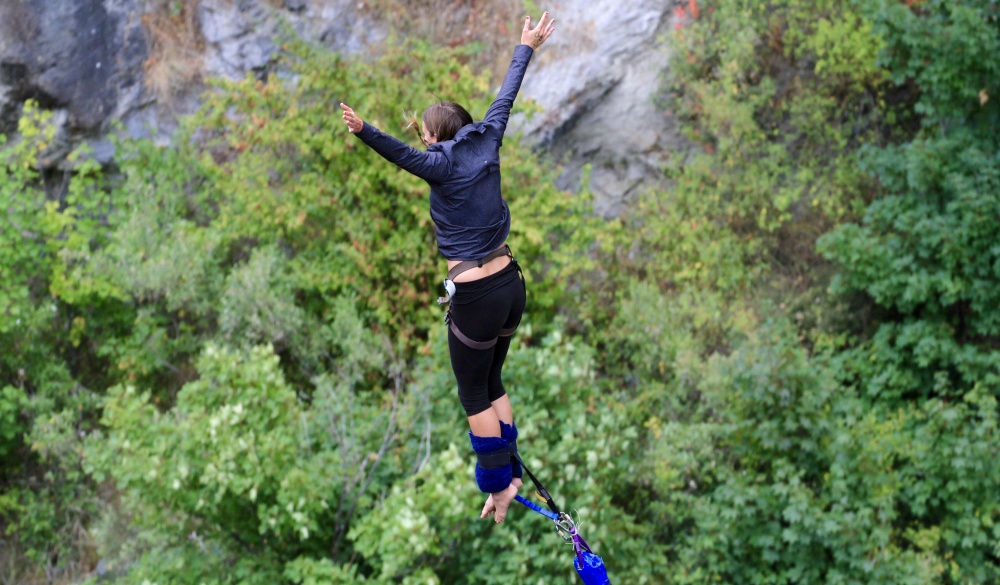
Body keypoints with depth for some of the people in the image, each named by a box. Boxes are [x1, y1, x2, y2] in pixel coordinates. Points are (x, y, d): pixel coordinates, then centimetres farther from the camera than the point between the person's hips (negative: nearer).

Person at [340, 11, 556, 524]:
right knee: (492, 384, 20)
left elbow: (402, 155, -34)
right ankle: (509, 475, 23)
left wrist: (365, 131, -51)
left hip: (475, 298, -7)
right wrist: (526, 48, 33)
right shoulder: (486, 143, 4)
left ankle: (499, 486, 10)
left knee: (475, 396, 7)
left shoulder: (443, 163, -14)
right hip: (511, 285, 7)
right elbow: (505, 97, 19)